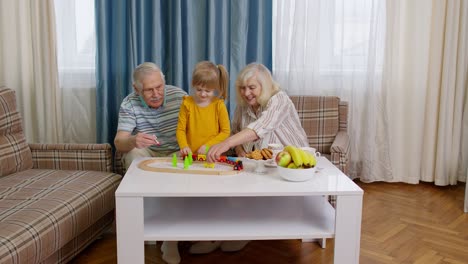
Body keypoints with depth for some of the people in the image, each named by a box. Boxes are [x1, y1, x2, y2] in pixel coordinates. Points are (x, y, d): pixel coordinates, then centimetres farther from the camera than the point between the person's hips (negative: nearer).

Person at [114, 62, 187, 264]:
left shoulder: (179, 96, -12)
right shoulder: (129, 104, -13)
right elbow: (119, 142, -21)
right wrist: (133, 140, -46)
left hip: (176, 154, 0)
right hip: (146, 154, 1)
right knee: (133, 153, -33)